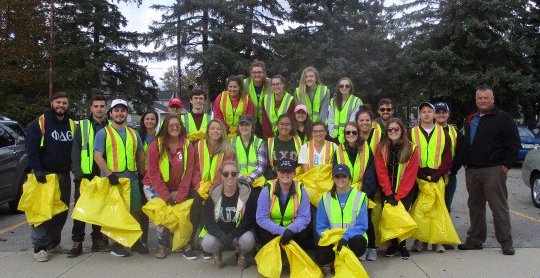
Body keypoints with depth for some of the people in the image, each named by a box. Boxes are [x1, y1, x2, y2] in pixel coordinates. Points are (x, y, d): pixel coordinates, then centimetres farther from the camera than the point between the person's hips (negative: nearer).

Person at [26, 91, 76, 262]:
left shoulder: (72, 125, 10)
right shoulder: (40, 123, -6)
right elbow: (31, 148, -10)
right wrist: (37, 170, -16)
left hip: (64, 175, 5)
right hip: (44, 174, -5)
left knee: (62, 210, 8)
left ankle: (53, 242, 21)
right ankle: (39, 247, -2)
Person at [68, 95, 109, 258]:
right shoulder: (82, 126, 4)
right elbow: (75, 151, 0)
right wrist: (77, 173, -9)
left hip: (104, 176, 1)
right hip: (84, 175, -1)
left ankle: (98, 240, 20)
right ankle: (77, 242, 8)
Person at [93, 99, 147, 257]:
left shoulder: (133, 134, 15)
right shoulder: (103, 133, -1)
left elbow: (140, 155, 20)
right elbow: (98, 156, -9)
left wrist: (143, 174, 11)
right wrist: (110, 174, -18)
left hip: (132, 178, 4)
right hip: (113, 179, -4)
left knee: (136, 211, 7)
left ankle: (136, 240, 20)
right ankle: (116, 243, 15)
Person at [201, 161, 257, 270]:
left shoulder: (247, 192, -10)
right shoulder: (214, 193, -5)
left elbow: (250, 220, -12)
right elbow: (207, 220, -8)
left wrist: (233, 234, -25)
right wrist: (221, 235, -26)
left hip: (240, 233, -1)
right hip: (219, 233, 1)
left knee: (248, 240, -34)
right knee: (207, 243, -30)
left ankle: (242, 256, 4)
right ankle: (217, 255, 9)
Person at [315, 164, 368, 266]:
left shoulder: (360, 196, -3)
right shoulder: (326, 198, 4)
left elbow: (362, 226, -7)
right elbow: (321, 226, 3)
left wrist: (346, 237, -25)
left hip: (353, 238, 0)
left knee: (358, 243, -36)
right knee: (321, 257, -29)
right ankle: (336, 259, 8)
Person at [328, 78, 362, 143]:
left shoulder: (357, 101, -1)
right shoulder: (333, 101, 12)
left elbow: (354, 121, -6)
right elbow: (330, 120, 9)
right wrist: (332, 135, -3)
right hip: (335, 138, 4)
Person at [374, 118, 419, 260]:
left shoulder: (412, 149, -8)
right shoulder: (381, 149, -3)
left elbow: (410, 175, -10)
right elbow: (381, 173, -6)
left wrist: (398, 196, -14)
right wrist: (389, 195, -13)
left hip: (405, 192, -1)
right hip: (387, 191, 2)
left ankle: (402, 245, 10)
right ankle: (393, 244, 15)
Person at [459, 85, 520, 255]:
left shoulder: (503, 118, -2)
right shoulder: (470, 119, 18)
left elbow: (514, 144, -6)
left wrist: (506, 165, -10)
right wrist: (465, 163, 13)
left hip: (493, 171, -6)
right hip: (471, 171, 7)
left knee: (499, 207, -4)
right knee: (475, 206, 11)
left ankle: (506, 241, 4)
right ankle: (475, 239, 20)